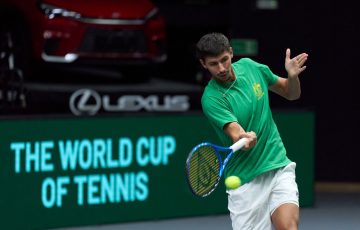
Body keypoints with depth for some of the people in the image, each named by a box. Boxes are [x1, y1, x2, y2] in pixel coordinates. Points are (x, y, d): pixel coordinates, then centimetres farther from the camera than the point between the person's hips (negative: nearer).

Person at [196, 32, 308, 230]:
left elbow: (292, 94, 13)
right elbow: (235, 132, -27)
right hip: (245, 179, -3)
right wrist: (244, 139, -50)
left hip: (278, 167, 3)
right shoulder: (211, 99, -14)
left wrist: (293, 76, -8)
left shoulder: (249, 66, 1)